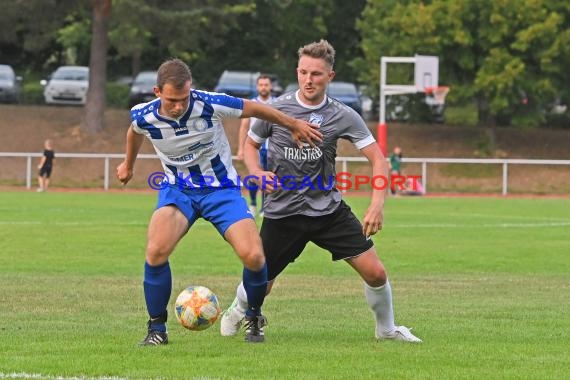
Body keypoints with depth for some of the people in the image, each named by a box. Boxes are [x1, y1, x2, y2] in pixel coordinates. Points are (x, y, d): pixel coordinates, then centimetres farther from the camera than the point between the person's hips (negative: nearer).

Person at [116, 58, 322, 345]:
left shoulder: (210, 104, -24)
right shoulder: (143, 117, -16)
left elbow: (255, 109, -5)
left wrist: (293, 125, 8)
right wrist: (128, 164, 31)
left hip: (221, 189, -1)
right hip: (177, 189, 1)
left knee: (253, 256, -18)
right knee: (156, 251, -27)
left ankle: (254, 319, 13)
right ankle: (156, 329, -9)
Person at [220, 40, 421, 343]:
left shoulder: (342, 116, -6)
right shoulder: (276, 108, -6)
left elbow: (378, 161, -5)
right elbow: (250, 144, 12)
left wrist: (377, 204, -19)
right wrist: (258, 174, -9)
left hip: (329, 209, 1)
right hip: (282, 212, -1)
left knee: (375, 272, -8)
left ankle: (386, 328, 19)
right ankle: (237, 311, 42)